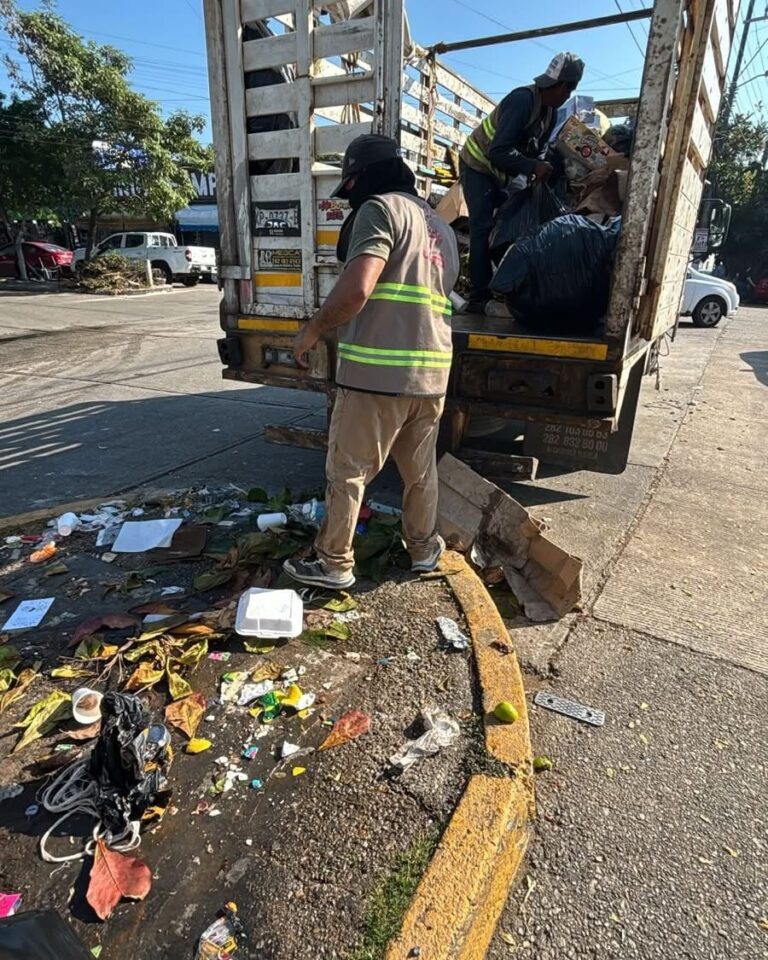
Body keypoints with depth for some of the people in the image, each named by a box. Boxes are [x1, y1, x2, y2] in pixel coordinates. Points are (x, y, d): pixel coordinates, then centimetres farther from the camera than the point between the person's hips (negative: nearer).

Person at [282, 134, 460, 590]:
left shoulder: (381, 208, -6)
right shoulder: (441, 227, 21)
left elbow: (355, 290, -20)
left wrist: (313, 331, -5)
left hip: (377, 371, -8)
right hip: (433, 371, 8)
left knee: (348, 472, 5)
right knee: (421, 469, 19)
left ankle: (334, 564, 16)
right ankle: (424, 548, 33)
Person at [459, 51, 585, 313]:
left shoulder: (551, 112, 2)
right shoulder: (523, 100, -26)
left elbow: (537, 151, 5)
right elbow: (499, 151, -35)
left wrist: (543, 169, -16)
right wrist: (533, 167, -42)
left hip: (502, 171, 9)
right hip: (478, 165, -9)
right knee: (484, 228, -16)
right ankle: (479, 298, -18)